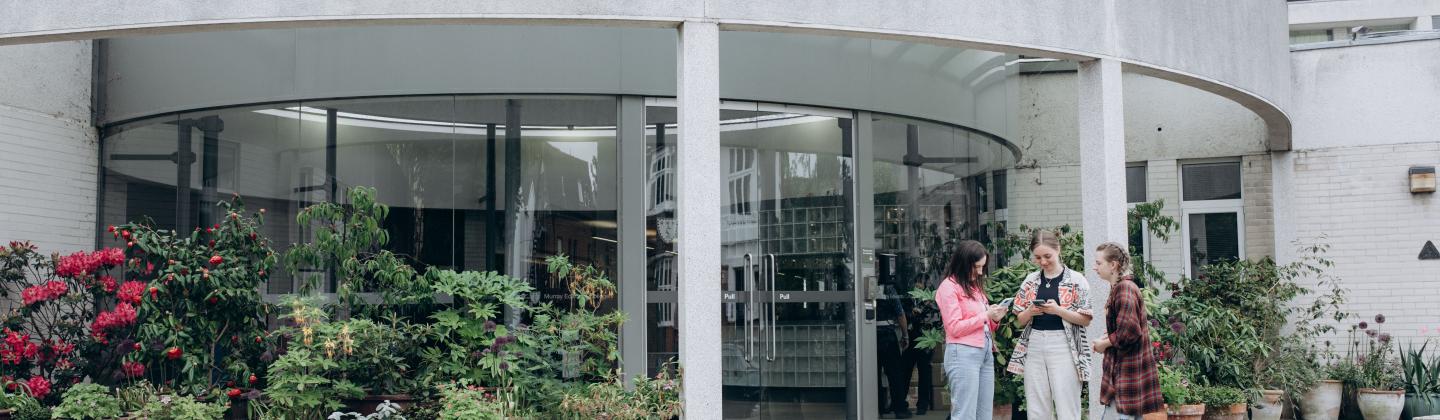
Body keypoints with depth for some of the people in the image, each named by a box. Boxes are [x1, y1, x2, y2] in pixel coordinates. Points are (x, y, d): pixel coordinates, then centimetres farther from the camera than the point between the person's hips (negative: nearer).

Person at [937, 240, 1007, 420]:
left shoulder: (975, 285, 21)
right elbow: (955, 328, -10)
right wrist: (986, 315, -9)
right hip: (963, 354, -8)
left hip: (985, 352, 8)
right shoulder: (949, 287, -4)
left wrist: (995, 318, 5)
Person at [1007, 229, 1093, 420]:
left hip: (1063, 347, -4)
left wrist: (1059, 310, -17)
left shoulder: (1076, 280, -1)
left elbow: (1086, 319, -4)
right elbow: (1020, 319, 13)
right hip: (1034, 347, 4)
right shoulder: (1030, 280, 11)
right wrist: (1030, 312, -9)